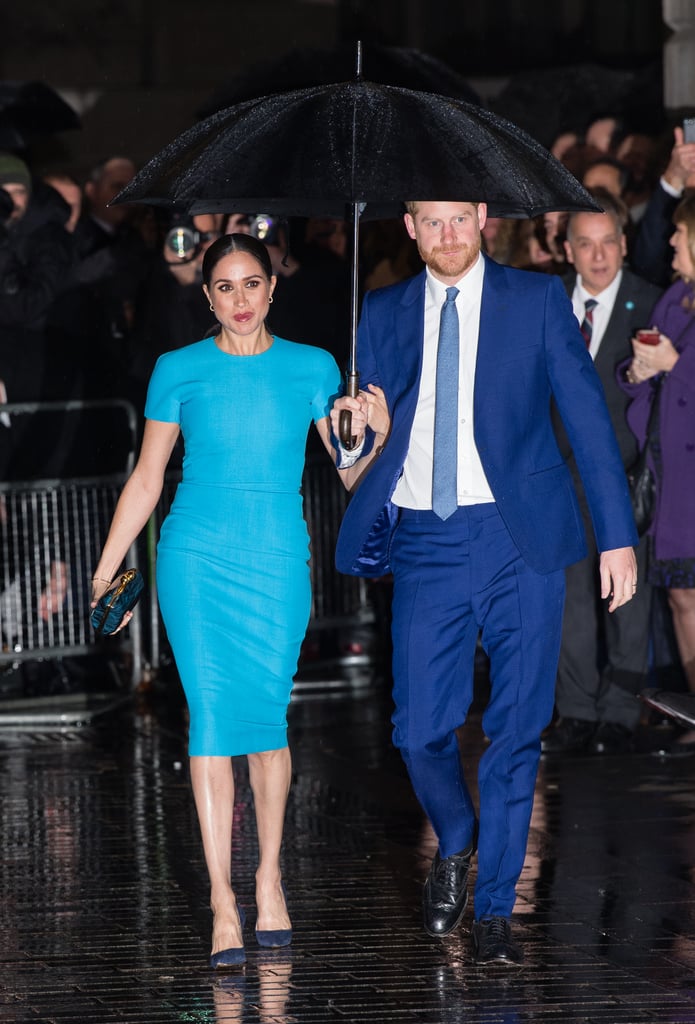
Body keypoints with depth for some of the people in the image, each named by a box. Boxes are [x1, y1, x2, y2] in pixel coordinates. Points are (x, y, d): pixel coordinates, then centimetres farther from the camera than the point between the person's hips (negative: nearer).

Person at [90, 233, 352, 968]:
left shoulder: (311, 369, 4)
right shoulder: (179, 371, 3)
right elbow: (147, 477, 8)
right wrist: (105, 573, 7)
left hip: (278, 560, 1)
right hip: (196, 556, -1)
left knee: (267, 716, 0)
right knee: (212, 715, -6)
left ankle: (269, 875, 21)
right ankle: (223, 906, -6)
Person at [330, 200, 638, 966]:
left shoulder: (536, 300, 3)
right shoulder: (384, 314, 11)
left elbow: (587, 417, 2)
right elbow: (370, 439, 13)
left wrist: (618, 536, -4)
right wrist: (360, 433, -12)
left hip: (517, 538, -2)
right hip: (425, 546, 2)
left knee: (515, 730, -1)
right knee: (420, 731, -2)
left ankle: (493, 910, 9)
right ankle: (455, 844, 29)